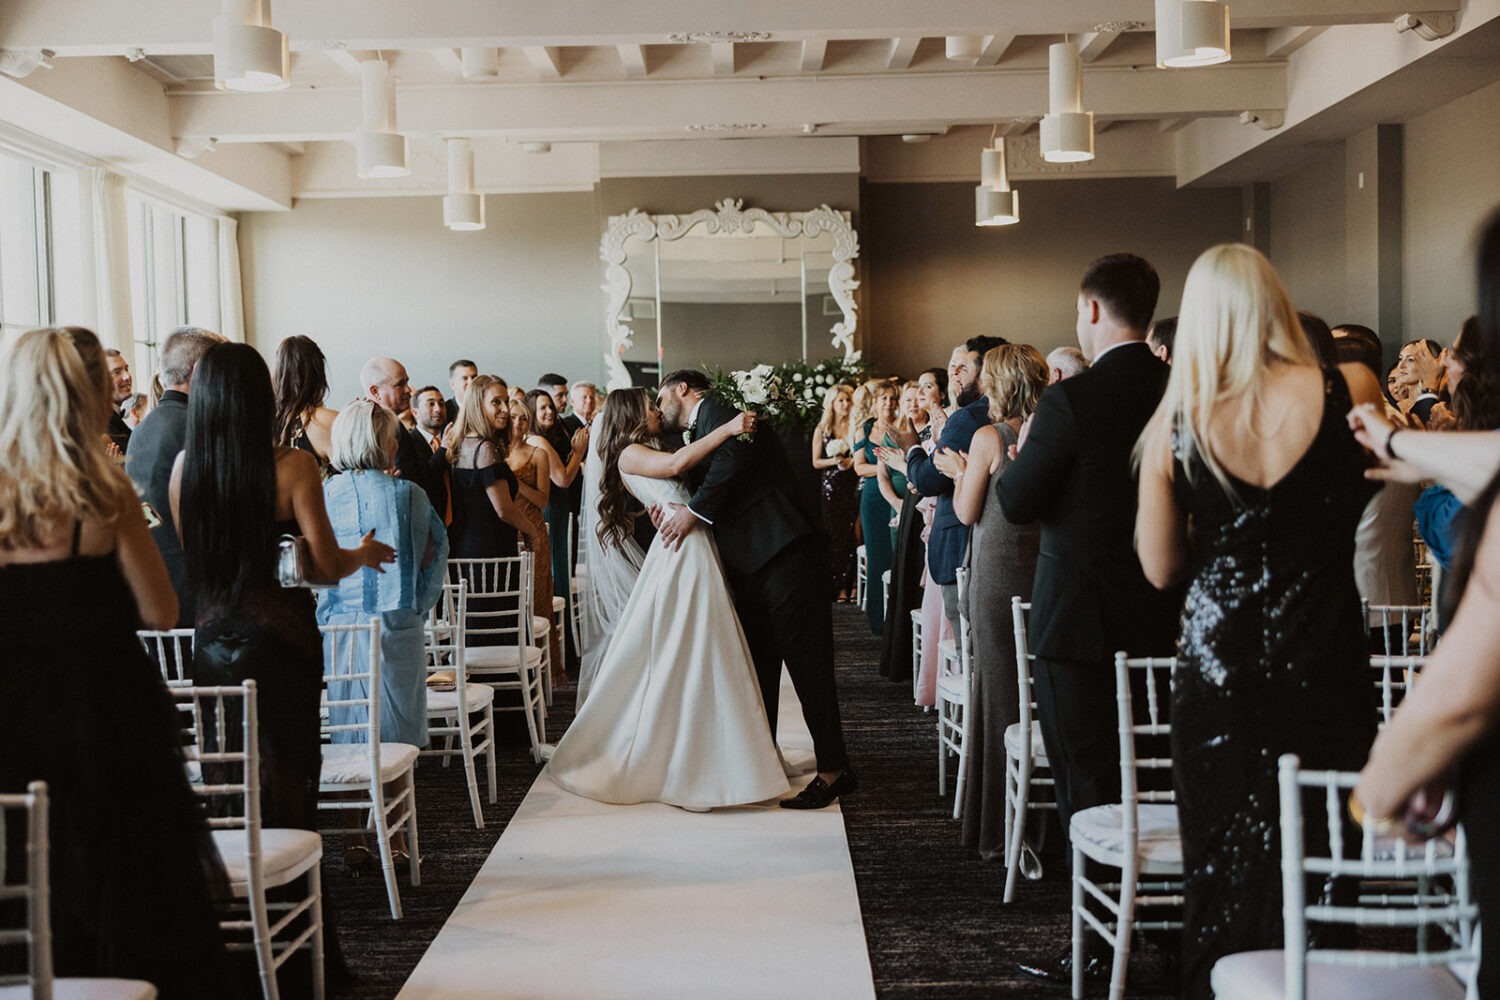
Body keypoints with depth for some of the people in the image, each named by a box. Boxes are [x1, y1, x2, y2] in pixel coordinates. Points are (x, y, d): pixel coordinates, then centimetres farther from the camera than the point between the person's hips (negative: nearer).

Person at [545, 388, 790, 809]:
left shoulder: (649, 454, 25)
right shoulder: (629, 454, -2)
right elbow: (677, 463, -18)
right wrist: (728, 428, -16)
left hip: (697, 556, 9)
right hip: (681, 556, -9)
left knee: (701, 662, 10)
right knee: (679, 661, -4)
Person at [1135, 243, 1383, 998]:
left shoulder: (1173, 421, -6)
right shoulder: (1348, 390, -7)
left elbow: (1162, 568, 0)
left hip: (1218, 669, 0)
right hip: (1323, 670, 0)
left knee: (1223, 868, 12)